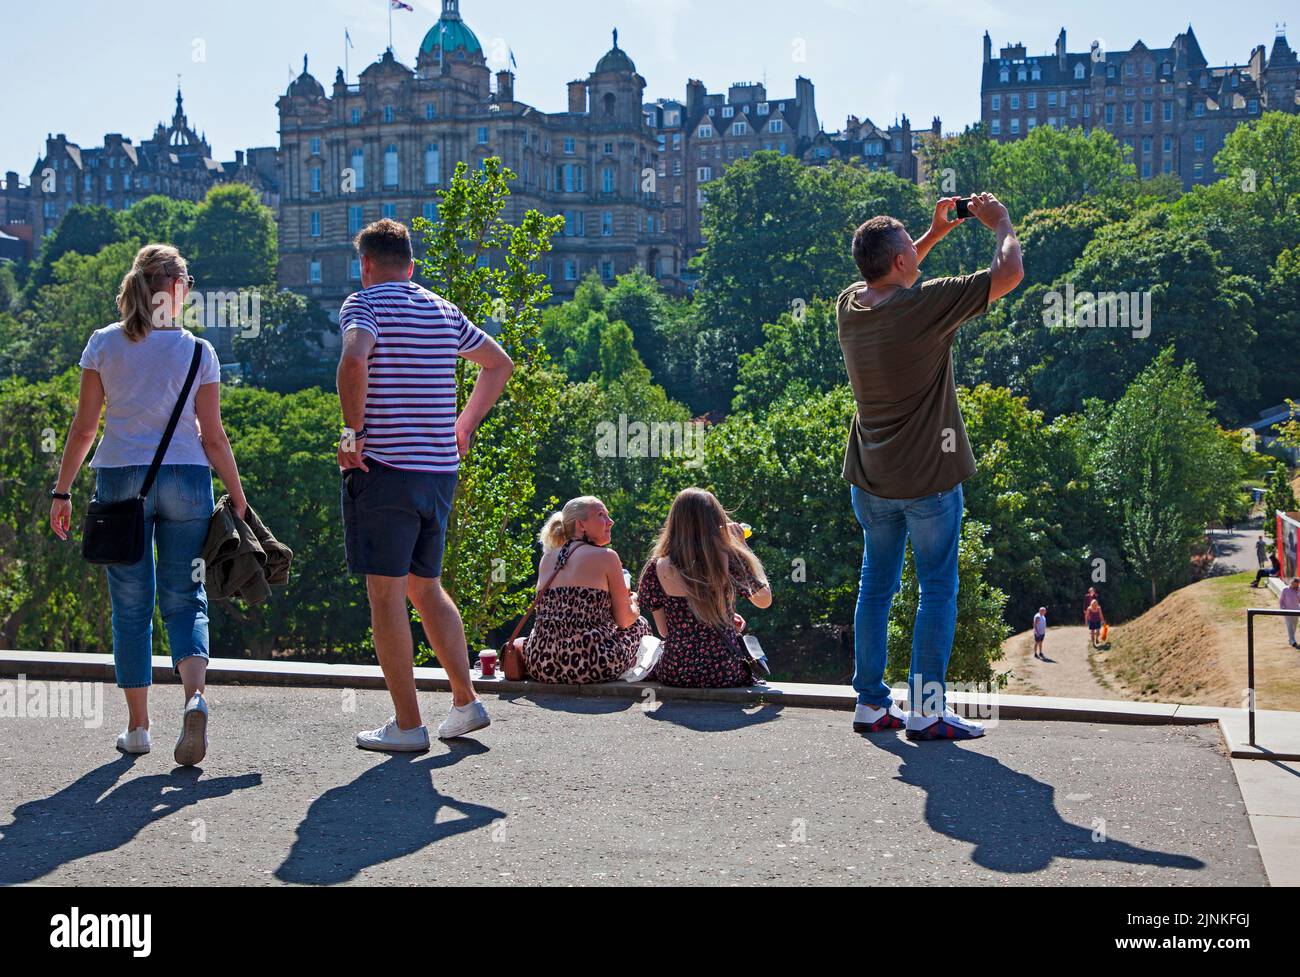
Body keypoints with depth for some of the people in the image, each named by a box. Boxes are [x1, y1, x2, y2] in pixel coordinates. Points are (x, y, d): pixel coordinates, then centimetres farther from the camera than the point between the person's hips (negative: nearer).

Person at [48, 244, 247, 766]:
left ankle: (137, 727, 12)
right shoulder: (198, 351, 0)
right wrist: (237, 497, 6)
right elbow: (213, 437, -1)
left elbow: (83, 428, 0)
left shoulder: (104, 344, 1)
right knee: (184, 599, 6)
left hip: (120, 478, 0)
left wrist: (62, 491, 8)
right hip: (186, 479, 0)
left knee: (130, 606, 8)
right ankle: (194, 696, -19)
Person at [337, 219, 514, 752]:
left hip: (384, 468, -6)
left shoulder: (364, 304, -5)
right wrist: (464, 426, 22)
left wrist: (352, 432, -15)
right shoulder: (444, 311, 14)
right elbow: (500, 363, 24)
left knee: (386, 593, 0)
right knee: (426, 587, 19)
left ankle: (408, 724, 3)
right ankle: (466, 702, 19)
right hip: (441, 470, 6)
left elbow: (354, 360, -25)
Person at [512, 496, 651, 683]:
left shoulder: (547, 557, 12)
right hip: (591, 666, -6)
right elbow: (624, 620, 1)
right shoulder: (606, 556, -4)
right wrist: (633, 604, 22)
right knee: (640, 624, 24)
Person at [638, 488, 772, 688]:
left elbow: (664, 630, 2)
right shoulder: (732, 561, -10)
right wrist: (742, 545, 10)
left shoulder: (657, 569, -7)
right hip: (726, 675, -1)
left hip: (675, 675, 1)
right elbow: (764, 600, 7)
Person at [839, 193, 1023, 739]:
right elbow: (1009, 274, -16)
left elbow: (888, 283, 24)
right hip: (929, 478, -6)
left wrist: (937, 232, 20)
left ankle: (871, 704, 18)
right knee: (938, 591, 4)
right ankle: (925, 711, 4)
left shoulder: (849, 306, 0)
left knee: (876, 586, 14)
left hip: (870, 477, 6)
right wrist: (1000, 223, 2)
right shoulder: (926, 304, -20)